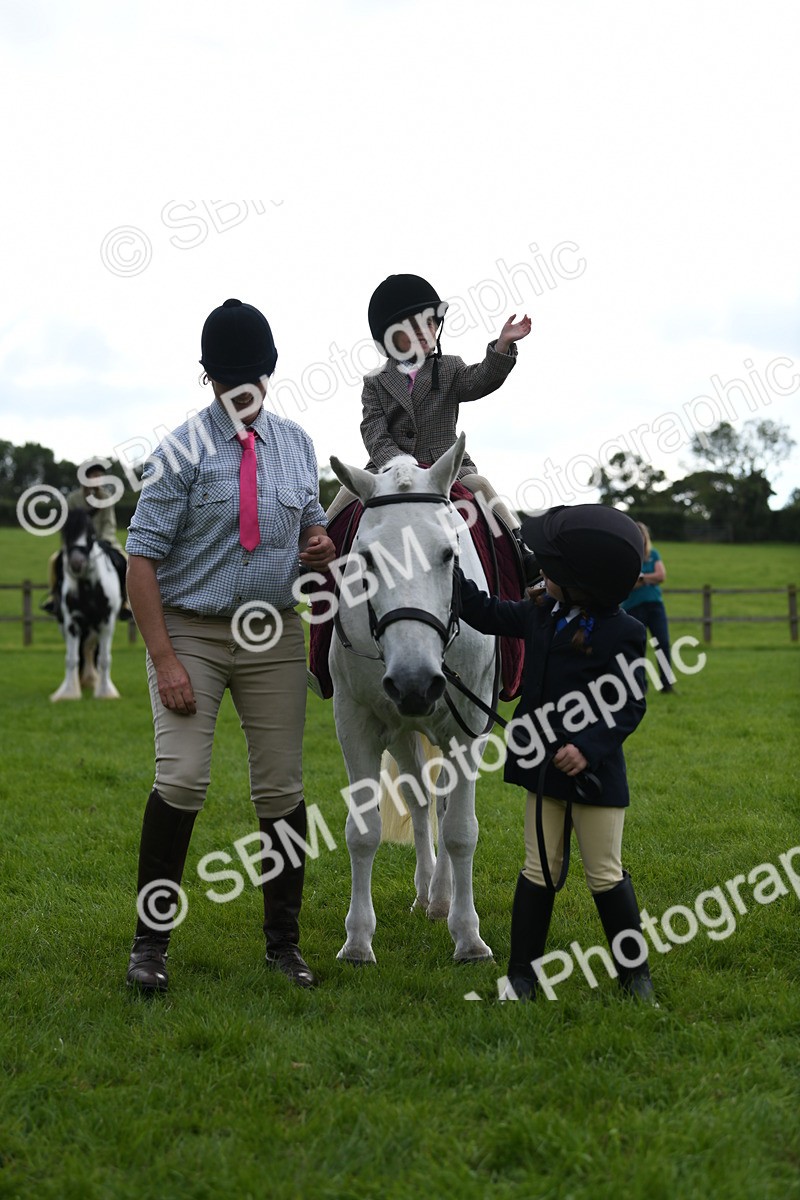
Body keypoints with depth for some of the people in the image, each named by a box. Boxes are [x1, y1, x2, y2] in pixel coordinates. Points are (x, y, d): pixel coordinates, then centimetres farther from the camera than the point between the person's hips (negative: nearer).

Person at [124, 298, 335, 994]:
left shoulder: (296, 443, 7)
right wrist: (164, 660, -18)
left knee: (282, 789, 4)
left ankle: (284, 941, 16)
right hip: (190, 630, -4)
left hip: (275, 633, 4)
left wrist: (321, 544, -4)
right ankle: (152, 940, -1)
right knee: (182, 779, -15)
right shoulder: (184, 450, -9)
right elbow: (143, 557, -10)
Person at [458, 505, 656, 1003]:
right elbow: (485, 613, 15)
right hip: (545, 767, 5)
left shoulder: (621, 632, -16)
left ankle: (635, 973, 18)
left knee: (607, 877, 3)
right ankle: (523, 974, 17)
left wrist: (589, 748, -28)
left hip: (595, 771, -5)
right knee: (540, 873, 10)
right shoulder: (540, 614, 2)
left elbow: (630, 706, -16)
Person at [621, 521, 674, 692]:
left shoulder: (653, 554, 8)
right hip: (633, 606, -3)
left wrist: (641, 577, -10)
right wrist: (650, 579, -12)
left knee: (663, 643, -5)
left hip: (655, 603, 3)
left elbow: (661, 576, -4)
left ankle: (667, 683, 0)